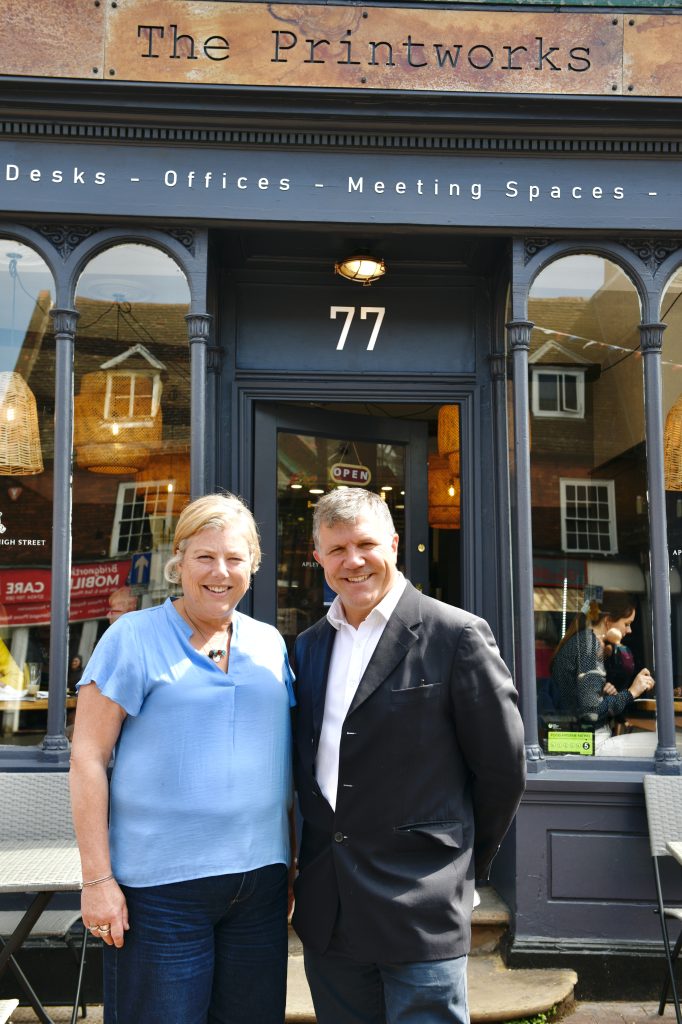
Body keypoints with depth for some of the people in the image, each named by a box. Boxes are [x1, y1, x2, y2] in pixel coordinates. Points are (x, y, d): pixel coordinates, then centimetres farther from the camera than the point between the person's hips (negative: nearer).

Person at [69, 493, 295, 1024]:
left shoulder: (269, 644, 8)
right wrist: (97, 879, -11)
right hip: (161, 884, -4)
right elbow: (87, 758, -8)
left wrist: (291, 865, 14)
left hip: (260, 879, 5)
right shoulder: (134, 637, -6)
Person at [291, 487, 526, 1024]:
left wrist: (463, 864, 4)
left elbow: (502, 768, -4)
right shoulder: (308, 646, 10)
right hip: (327, 914, 6)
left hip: (419, 913, -5)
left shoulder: (457, 634, -8)